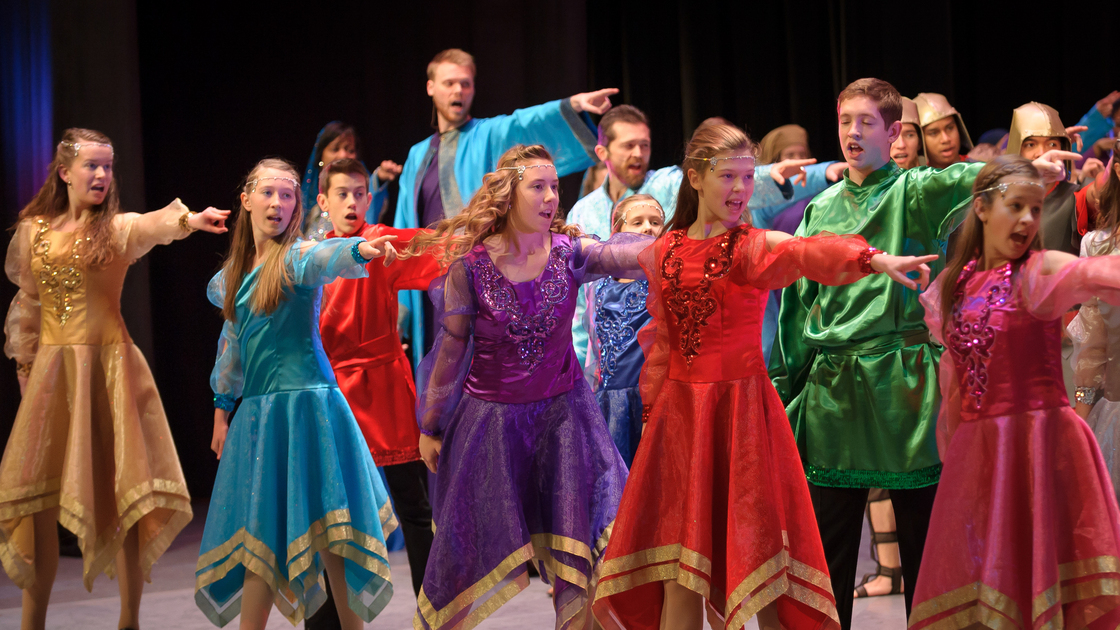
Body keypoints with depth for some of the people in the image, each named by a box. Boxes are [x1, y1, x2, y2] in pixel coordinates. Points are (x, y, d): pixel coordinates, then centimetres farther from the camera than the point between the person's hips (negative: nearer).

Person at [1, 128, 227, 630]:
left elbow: (152, 226, -25)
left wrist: (187, 219, -45)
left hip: (109, 365, -2)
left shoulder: (116, 228, -1)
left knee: (127, 492, -4)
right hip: (52, 368, 2)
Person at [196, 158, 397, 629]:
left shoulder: (295, 257, -7)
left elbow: (323, 257, -31)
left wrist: (360, 249, -53)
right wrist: (223, 406, 19)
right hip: (256, 411, 6)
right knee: (260, 533, 11)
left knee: (324, 530, -5)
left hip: (304, 402, -6)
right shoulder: (234, 272, 13)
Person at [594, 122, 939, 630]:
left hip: (742, 410, -3)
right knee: (677, 572, 5)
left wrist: (875, 259, -45)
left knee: (756, 563, -3)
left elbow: (806, 254, -26)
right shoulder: (665, 253, 7)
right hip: (679, 412, 3)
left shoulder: (755, 246, -5)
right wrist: (653, 412, 12)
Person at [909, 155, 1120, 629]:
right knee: (979, 576, 8)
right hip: (975, 452, 5)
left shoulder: (1040, 272, -4)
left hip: (1040, 443, -4)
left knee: (1042, 565, -5)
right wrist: (951, 455, 18)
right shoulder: (955, 285, 10)